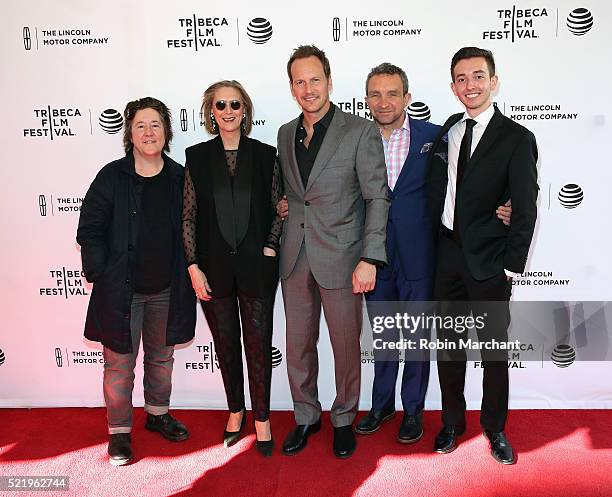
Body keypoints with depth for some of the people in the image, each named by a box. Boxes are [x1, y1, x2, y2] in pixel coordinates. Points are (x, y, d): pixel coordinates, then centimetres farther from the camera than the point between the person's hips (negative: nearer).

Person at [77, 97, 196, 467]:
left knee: (161, 357, 18)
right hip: (121, 290, -3)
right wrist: (101, 275, -10)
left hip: (166, 289, 3)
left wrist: (188, 273, 1)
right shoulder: (112, 177, -7)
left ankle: (158, 413, 39)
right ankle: (120, 432, 24)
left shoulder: (179, 177, 1)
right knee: (120, 363, 6)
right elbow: (89, 231, -4)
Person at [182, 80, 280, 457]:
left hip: (256, 266, -1)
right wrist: (194, 267, -4)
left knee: (259, 344, 5)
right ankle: (236, 411, 33)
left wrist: (269, 248, -8)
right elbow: (189, 217, 2)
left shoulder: (265, 154, 1)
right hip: (214, 268, 1)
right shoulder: (197, 157, 2)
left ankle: (262, 419, 22)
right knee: (226, 344, 13)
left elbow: (278, 209, 5)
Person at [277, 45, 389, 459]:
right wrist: (280, 243, 5)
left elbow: (377, 197, -9)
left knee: (346, 346, 10)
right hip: (294, 258, 5)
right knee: (298, 345, 14)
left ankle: (344, 419, 31)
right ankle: (306, 416, 34)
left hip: (340, 258, -4)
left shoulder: (360, 131, -7)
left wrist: (370, 259, -15)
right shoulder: (285, 133, 10)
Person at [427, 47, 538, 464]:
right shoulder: (448, 132, 9)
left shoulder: (516, 138, -6)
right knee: (449, 345, 14)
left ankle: (495, 429, 30)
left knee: (494, 348, 9)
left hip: (489, 261, -4)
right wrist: (436, 241, 3)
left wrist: (512, 265, -11)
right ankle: (452, 422, 32)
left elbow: (525, 210, -8)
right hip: (448, 255, 4)